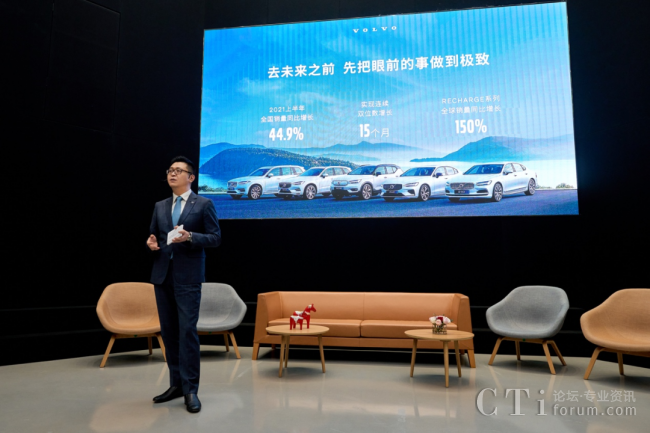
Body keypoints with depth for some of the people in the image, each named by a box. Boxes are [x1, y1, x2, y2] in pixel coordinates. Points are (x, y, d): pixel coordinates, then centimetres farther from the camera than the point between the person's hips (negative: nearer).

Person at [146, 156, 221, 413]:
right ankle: (176, 384, 22)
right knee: (168, 331, 10)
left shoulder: (203, 204, 1)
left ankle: (190, 389, 2)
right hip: (162, 275, 6)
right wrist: (152, 243, -4)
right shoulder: (160, 206, 16)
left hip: (188, 276, -5)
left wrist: (190, 237, -19)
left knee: (187, 331, -8)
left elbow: (215, 238, -4)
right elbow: (153, 236, 19)